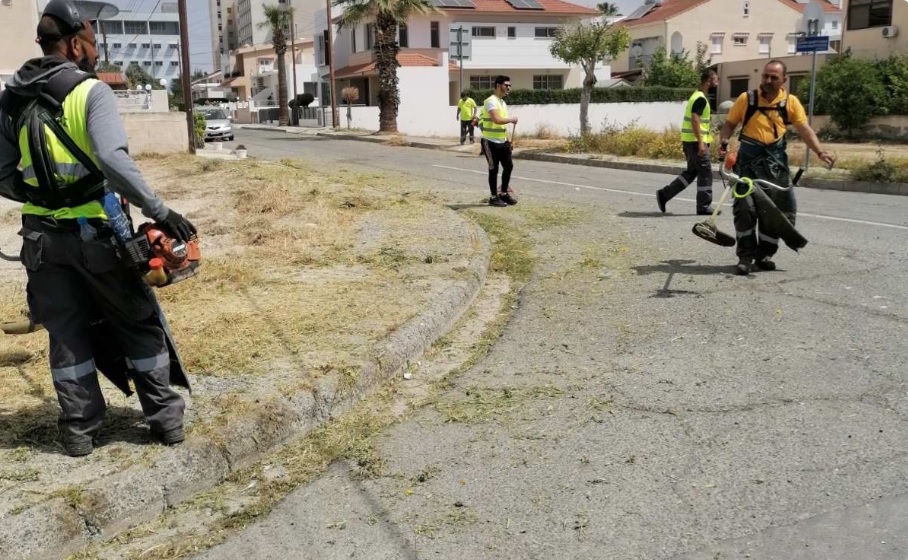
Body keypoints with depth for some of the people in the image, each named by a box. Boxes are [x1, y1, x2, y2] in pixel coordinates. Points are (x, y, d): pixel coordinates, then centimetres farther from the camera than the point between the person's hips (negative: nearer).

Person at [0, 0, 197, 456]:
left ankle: (79, 429, 20)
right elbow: (113, 160, -27)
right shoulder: (91, 92, -12)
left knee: (66, 333, 14)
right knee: (138, 324, 10)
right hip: (95, 230, -4)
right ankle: (165, 417, 16)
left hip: (41, 235, 5)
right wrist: (160, 212, -25)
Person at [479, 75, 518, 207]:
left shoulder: (503, 102, 15)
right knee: (494, 169, -1)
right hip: (491, 142, -9)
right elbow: (497, 120, -28)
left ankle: (504, 193, 23)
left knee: (509, 166, 10)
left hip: (502, 141, 9)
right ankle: (494, 197, 8)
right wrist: (512, 119, -15)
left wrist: (508, 139, 16)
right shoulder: (491, 101, -15)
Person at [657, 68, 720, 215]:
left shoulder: (697, 96, 17)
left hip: (689, 140, 10)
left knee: (691, 171, 15)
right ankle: (704, 206, 3)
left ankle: (664, 194, 13)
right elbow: (695, 120, -23)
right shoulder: (701, 99, -15)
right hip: (696, 141, -10)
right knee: (705, 172, -2)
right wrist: (701, 143, -26)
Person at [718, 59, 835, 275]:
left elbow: (804, 129, -4)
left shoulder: (790, 102, 2)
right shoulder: (746, 98, -1)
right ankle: (745, 257, 1)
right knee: (745, 207, -8)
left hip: (775, 160, 2)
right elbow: (729, 124, 5)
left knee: (777, 209, 5)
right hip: (748, 159, -2)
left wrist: (820, 152, -17)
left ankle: (764, 254, 20)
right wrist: (723, 142, -15)